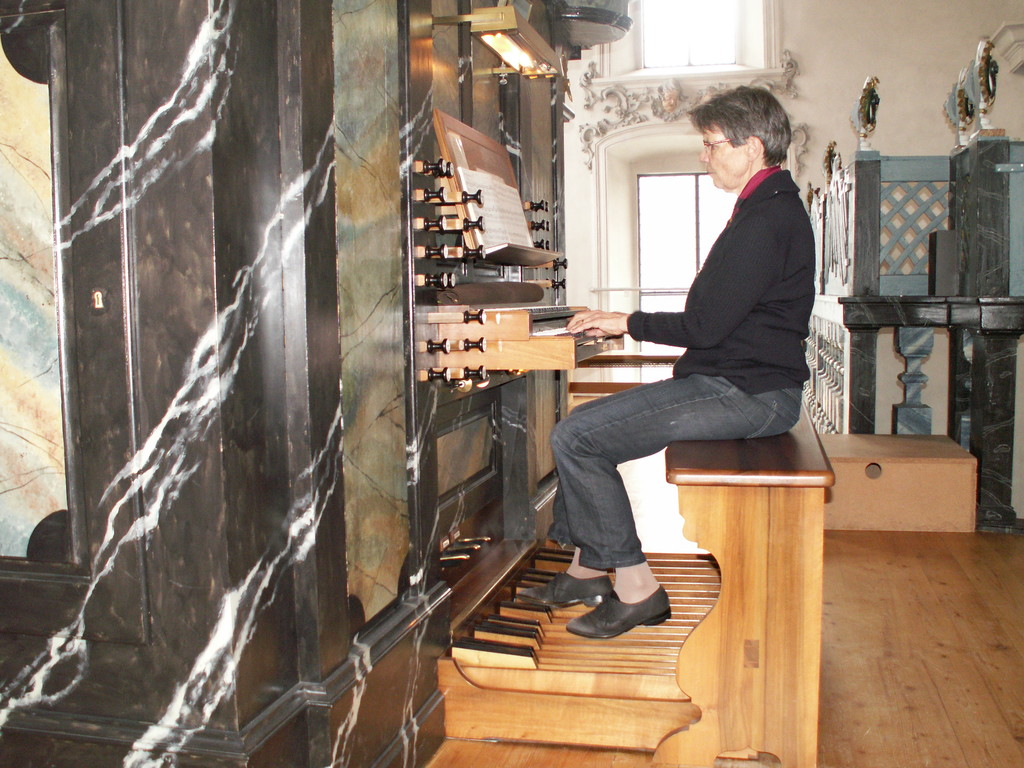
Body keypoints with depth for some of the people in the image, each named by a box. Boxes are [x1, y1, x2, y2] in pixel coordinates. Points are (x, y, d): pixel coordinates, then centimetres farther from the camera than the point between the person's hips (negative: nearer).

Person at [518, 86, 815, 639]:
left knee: (575, 438, -15)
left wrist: (629, 323, -7)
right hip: (741, 382, 11)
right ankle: (587, 569, 17)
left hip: (747, 394, -11)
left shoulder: (768, 219, -16)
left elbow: (706, 326, -21)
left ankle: (635, 588, -6)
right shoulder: (770, 208, 18)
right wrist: (626, 324, 14)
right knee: (583, 424, 11)